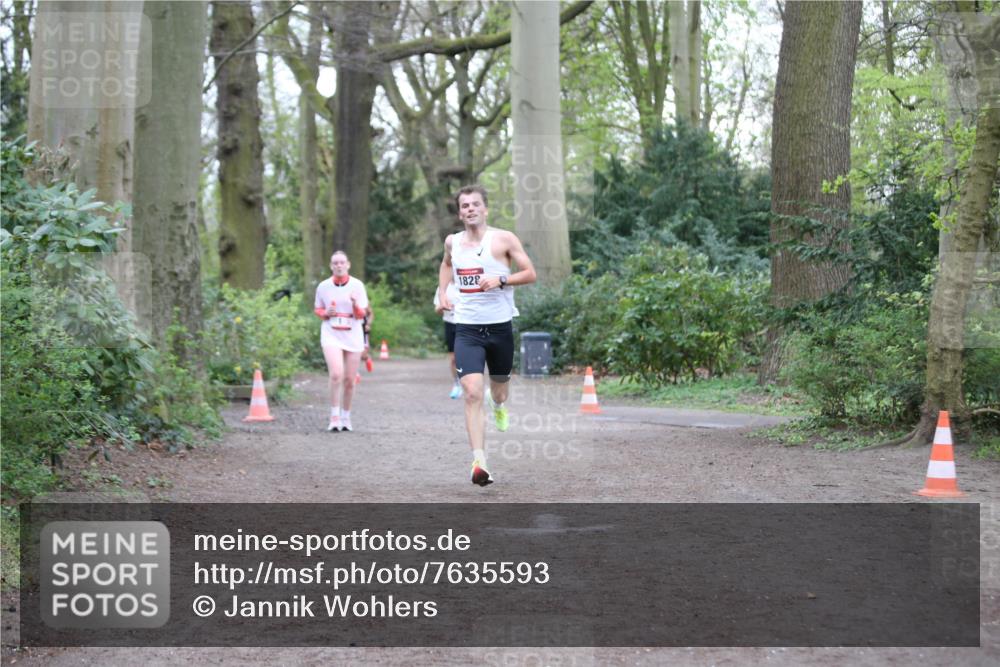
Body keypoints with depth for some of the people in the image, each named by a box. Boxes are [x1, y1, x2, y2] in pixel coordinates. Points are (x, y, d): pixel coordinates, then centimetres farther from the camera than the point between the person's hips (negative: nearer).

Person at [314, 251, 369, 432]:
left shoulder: (357, 285, -1)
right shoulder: (323, 286, 1)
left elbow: (361, 315, 0)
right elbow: (317, 309, 15)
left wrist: (356, 304, -21)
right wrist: (325, 313, -7)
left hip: (353, 335, 1)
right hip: (331, 335, -1)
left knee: (349, 380, 6)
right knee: (336, 374, -21)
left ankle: (346, 417, 23)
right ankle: (334, 417, -14)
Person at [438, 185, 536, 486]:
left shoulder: (504, 239, -6)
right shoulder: (452, 242, 6)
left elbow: (530, 274, -5)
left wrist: (500, 280, -20)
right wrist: (442, 292, 14)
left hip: (500, 326, -1)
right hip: (466, 328, 1)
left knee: (499, 387, 19)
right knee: (472, 393, -16)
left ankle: (499, 406, 59)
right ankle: (479, 463, -21)